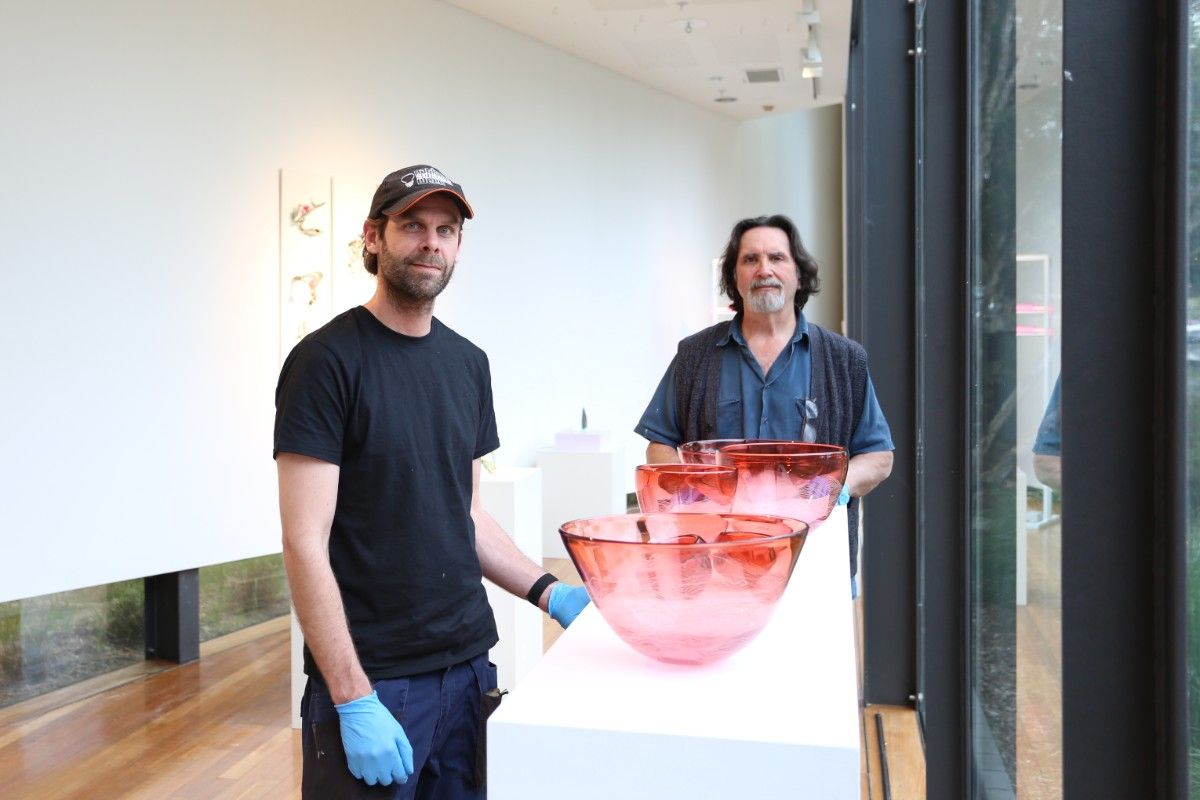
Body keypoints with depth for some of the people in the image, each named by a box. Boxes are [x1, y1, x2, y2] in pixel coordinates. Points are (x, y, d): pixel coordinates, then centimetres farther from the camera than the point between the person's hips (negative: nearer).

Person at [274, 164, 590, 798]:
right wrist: (354, 700, -18)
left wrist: (548, 592, 1)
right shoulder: (328, 359, -10)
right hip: (370, 679, -5)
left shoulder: (468, 362, 8)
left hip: (469, 665, 6)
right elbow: (305, 543, -15)